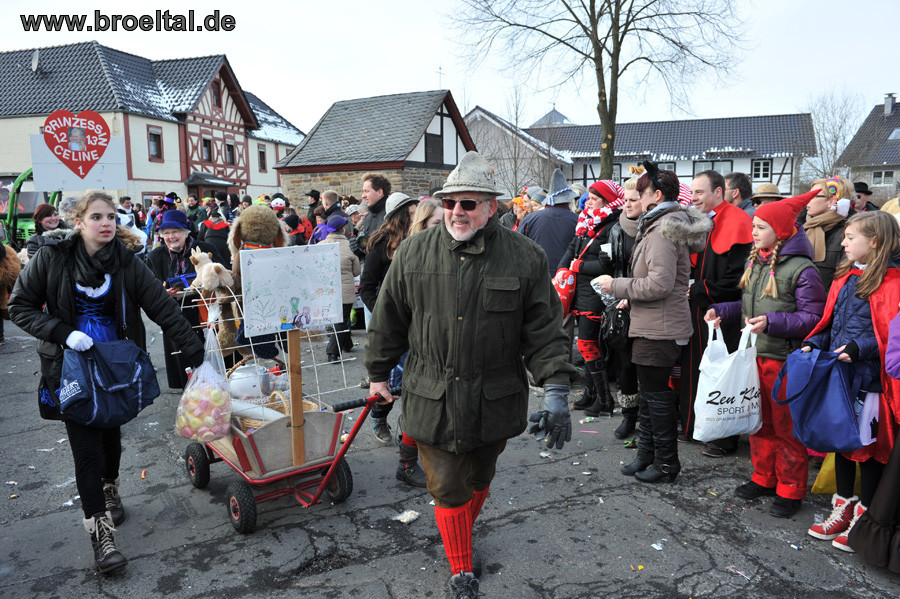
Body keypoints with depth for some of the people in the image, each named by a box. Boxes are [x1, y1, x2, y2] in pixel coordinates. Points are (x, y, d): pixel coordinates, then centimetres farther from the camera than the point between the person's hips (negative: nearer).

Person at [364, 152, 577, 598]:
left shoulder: (524, 257, -6)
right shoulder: (414, 253, -4)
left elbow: (544, 329, -5)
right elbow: (389, 321, 6)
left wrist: (556, 390, -11)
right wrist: (378, 374, 12)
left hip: (494, 403, 1)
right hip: (433, 401, 0)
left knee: (480, 480, 22)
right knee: (448, 490, 8)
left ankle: (463, 531, 53)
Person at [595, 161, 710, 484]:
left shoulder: (663, 230, -17)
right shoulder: (660, 225, 16)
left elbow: (660, 284, -25)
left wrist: (617, 285, -16)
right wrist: (629, 297, 15)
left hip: (659, 329, -11)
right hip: (650, 326, 11)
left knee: (657, 396, 0)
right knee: (648, 394, 18)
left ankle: (666, 463, 13)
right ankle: (647, 455, 30)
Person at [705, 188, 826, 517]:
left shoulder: (801, 268, -15)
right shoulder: (755, 262, 9)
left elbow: (814, 317, -19)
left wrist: (772, 322, -29)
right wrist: (721, 310, 5)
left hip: (784, 359, -7)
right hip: (754, 354, 7)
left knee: (787, 427, 6)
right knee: (759, 422, 18)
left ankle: (791, 490, 22)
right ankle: (764, 478, 35)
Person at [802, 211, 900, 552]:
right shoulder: (846, 277, 11)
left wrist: (858, 348, -27)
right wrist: (814, 344, 2)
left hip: (869, 377, -7)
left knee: (869, 445, 6)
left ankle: (864, 515, 22)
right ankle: (843, 507, 32)